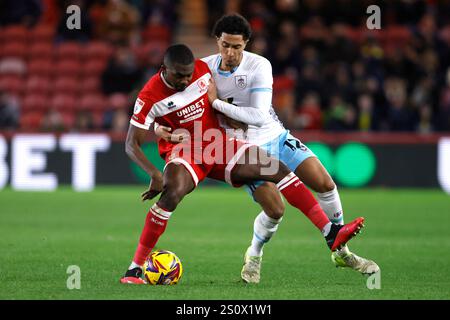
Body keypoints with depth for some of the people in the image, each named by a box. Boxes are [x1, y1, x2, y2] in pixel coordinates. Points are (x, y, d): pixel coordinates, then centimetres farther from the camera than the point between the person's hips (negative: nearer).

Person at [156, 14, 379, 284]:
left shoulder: (259, 66, -17)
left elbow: (259, 116, -24)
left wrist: (216, 103, -27)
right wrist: (160, 127, -20)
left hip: (277, 137, 1)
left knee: (326, 184, -9)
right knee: (275, 210, -19)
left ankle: (341, 253, 10)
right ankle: (254, 256, 12)